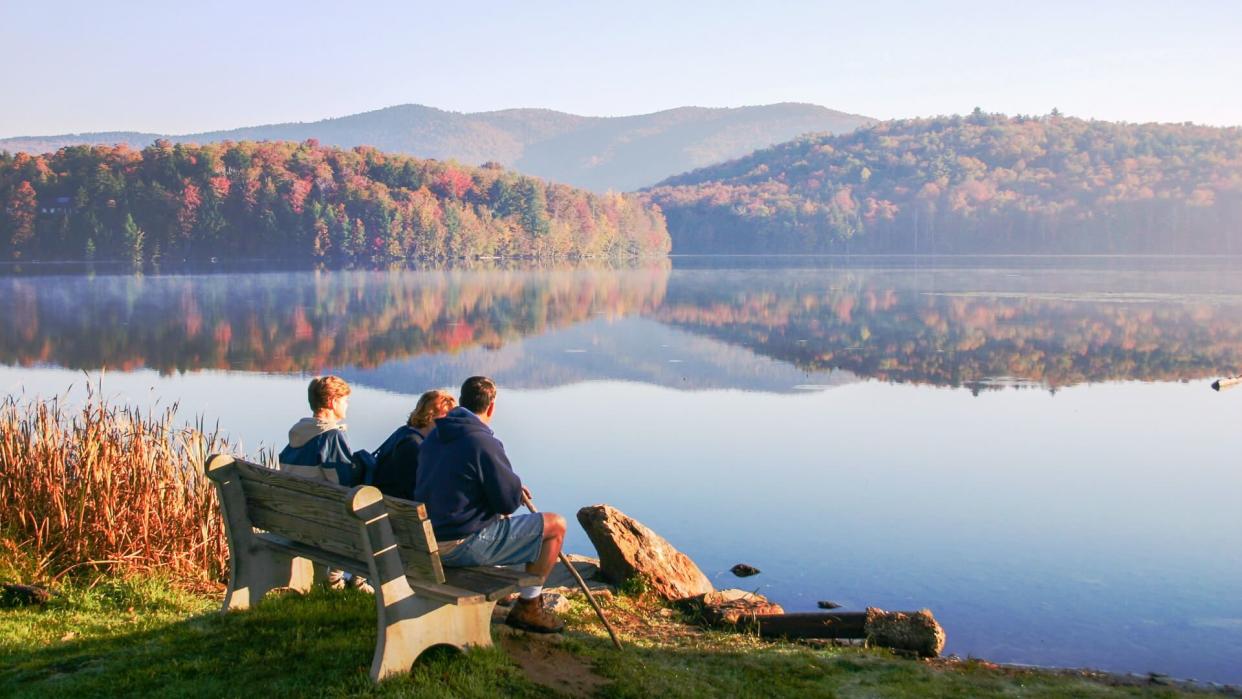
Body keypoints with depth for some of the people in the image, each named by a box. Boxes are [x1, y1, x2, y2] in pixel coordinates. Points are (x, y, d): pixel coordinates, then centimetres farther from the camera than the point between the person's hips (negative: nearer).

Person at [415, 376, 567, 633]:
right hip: (462, 546, -9)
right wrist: (516, 487, 7)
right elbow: (509, 503, -16)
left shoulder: (433, 436, 7)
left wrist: (512, 487, 19)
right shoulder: (483, 442, -19)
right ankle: (528, 607, 8)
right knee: (556, 525, -1)